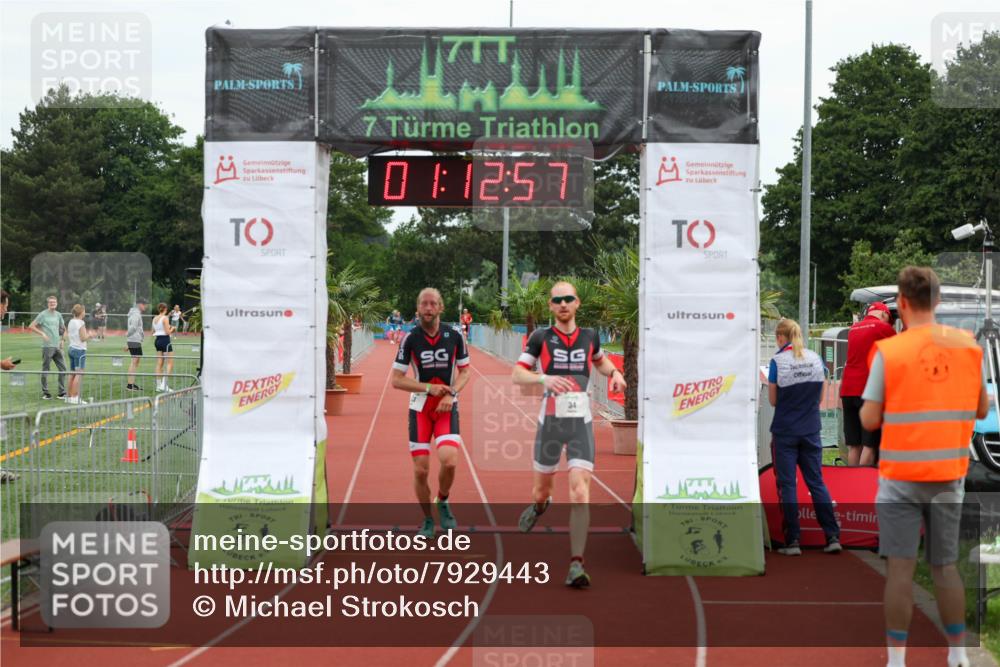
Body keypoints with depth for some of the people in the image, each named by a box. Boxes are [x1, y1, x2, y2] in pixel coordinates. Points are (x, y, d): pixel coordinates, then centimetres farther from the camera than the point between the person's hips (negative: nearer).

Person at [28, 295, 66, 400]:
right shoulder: (43, 314, -3)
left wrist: (62, 340, 14)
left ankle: (62, 392, 11)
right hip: (47, 346, -6)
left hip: (57, 346, 6)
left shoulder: (58, 315, 14)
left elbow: (63, 328, 26)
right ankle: (45, 393, 7)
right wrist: (42, 333, -13)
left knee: (63, 368, 4)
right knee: (45, 370, 1)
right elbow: (31, 326, -5)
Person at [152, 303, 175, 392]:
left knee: (159, 364, 11)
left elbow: (153, 332, 16)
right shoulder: (165, 318, -12)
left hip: (157, 340, 8)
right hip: (165, 340, -8)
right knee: (170, 363, -2)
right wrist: (172, 328, 3)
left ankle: (158, 385, 11)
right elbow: (167, 332, -16)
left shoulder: (155, 319, 9)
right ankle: (164, 384, -12)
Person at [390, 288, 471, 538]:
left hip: (447, 408, 0)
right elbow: (396, 380, -4)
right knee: (421, 470, -2)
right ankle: (427, 520, 20)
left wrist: (451, 394, -11)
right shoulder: (410, 339, -6)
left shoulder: (454, 337, -3)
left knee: (449, 461, -20)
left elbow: (464, 372, 7)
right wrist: (428, 388, -15)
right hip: (420, 409, 0)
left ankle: (443, 502, 11)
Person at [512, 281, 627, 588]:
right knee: (542, 489, 14)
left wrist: (614, 372, 8)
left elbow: (600, 360, 29)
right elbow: (517, 374, -5)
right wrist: (544, 378, -24)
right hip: (550, 421, 0)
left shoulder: (590, 336, 8)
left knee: (580, 490, -15)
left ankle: (576, 565, -15)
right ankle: (539, 505, 55)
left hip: (581, 423, 0)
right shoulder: (541, 337, 0)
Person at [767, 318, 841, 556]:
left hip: (785, 431, -4)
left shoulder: (778, 361, -10)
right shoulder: (816, 358, 3)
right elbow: (820, 397, 9)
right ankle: (833, 537, 5)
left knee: (787, 485, 2)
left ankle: (792, 541, 1)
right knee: (817, 483, 10)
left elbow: (773, 400, -4)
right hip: (810, 431, 4)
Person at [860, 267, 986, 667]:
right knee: (946, 566, 14)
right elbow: (981, 410, 8)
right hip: (949, 474, 4)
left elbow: (869, 420, -10)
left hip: (901, 476, -3)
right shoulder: (969, 346, 1)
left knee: (901, 568, 0)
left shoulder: (888, 351, -10)